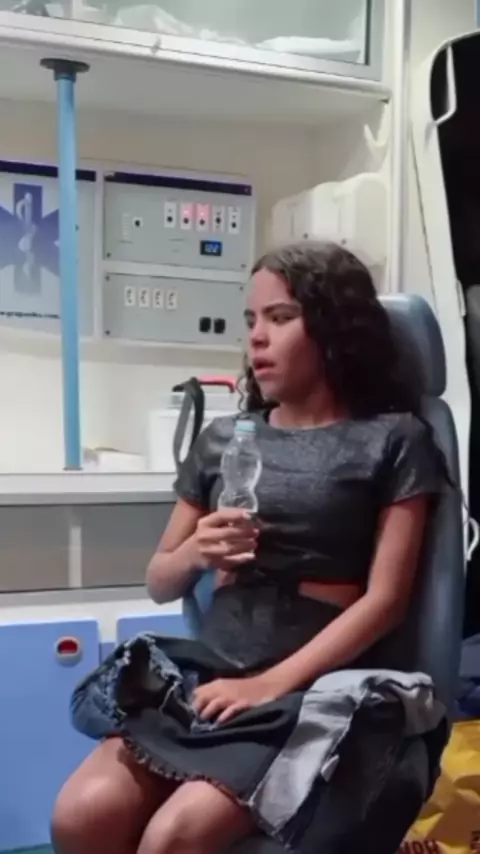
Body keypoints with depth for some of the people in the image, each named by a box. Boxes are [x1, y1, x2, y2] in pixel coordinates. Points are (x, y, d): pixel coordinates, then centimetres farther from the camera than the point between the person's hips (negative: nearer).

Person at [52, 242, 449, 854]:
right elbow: (159, 584, 17)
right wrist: (193, 553, -6)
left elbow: (385, 599, -7)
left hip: (312, 686, -4)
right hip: (202, 670, 4)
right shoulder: (223, 439, 13)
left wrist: (272, 683, -17)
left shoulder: (394, 439, 1)